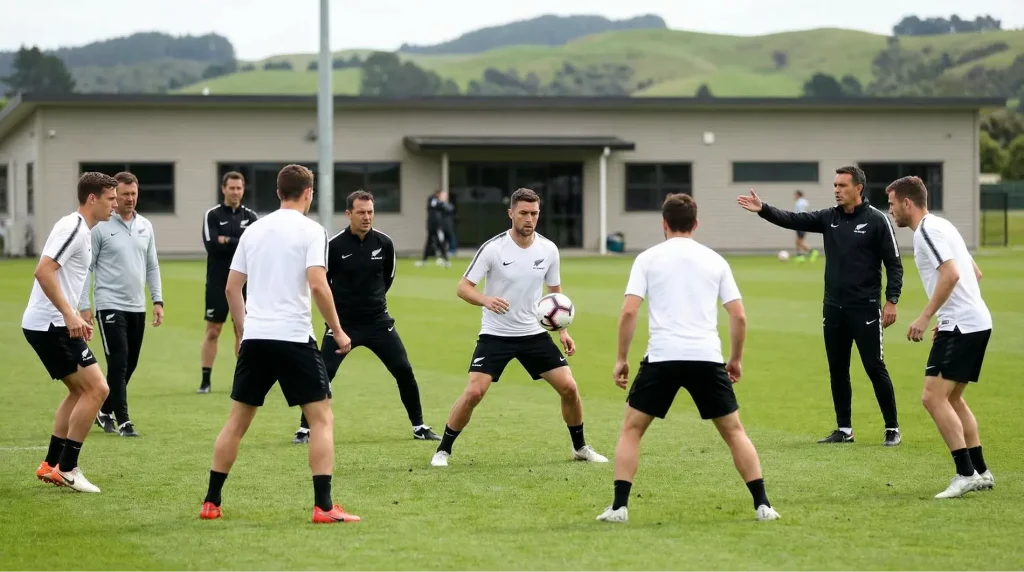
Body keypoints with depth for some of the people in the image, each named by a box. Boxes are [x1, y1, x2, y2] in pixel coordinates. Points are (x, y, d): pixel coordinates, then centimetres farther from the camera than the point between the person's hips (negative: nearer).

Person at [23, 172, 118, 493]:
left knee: (81, 391, 18)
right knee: (96, 389, -9)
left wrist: (75, 319, 25)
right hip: (50, 324, -11)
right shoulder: (72, 228, -14)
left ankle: (51, 465, 20)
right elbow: (43, 271, -25)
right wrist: (69, 314, -27)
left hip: (49, 325, 11)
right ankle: (66, 469, -5)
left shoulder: (80, 231, 16)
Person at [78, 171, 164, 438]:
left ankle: (104, 410, 25)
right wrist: (84, 307, -8)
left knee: (128, 365, 9)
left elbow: (152, 266, 17)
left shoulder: (145, 226, 10)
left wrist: (158, 300, 9)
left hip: (137, 307, 6)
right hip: (110, 305, -6)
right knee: (119, 363, -11)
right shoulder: (100, 227, -7)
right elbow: (85, 268, -4)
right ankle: (123, 421, -8)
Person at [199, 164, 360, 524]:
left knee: (237, 420, 15)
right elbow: (317, 284, -15)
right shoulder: (310, 230, -4)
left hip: (254, 337, 5)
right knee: (321, 418, 2)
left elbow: (232, 287, 14)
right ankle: (324, 507, -7)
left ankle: (211, 503, 15)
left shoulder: (254, 230, 12)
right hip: (294, 337, -5)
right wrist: (338, 332, -6)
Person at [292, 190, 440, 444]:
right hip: (342, 322, -3)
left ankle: (419, 427, 12)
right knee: (322, 375, -10)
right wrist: (339, 304, 7)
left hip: (378, 321, 3)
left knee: (404, 370, -1)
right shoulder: (334, 246, -13)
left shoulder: (384, 243, -4)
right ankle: (305, 429, 3)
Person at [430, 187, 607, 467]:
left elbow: (555, 293, 12)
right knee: (473, 392, -17)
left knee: (569, 387, -3)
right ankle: (443, 450, 0)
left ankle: (580, 447, 19)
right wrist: (486, 300, -32)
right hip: (495, 334, -3)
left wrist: (563, 330, 2)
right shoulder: (493, 248, -14)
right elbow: (463, 287, -12)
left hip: (534, 333, 4)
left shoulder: (548, 249, -2)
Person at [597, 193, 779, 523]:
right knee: (733, 431, 14)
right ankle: (762, 505, 6)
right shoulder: (714, 260, 12)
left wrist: (621, 359, 5)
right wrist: (736, 359, 20)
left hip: (662, 357, -1)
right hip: (707, 357, 2)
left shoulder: (648, 258, 6)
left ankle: (619, 507, 2)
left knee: (631, 428, 12)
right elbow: (739, 316, 8)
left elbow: (629, 312, -3)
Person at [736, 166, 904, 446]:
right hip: (833, 308, 6)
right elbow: (794, 220, -3)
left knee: (875, 368, -4)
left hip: (865, 309, -6)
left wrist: (891, 301, -14)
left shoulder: (877, 220, -7)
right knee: (837, 370, 9)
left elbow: (894, 263, -6)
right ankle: (844, 429, 18)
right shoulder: (829, 217, 6)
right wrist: (763, 210, -19)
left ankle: (893, 429, 4)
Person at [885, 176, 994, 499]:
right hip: (976, 322, 11)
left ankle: (966, 474, -15)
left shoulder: (928, 230, -11)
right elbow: (975, 273, 23)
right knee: (952, 399, 17)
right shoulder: (940, 226, 19)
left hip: (960, 325, -11)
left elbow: (951, 274, -24)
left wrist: (925, 317, -20)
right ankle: (980, 472, 17)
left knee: (934, 397, -12)